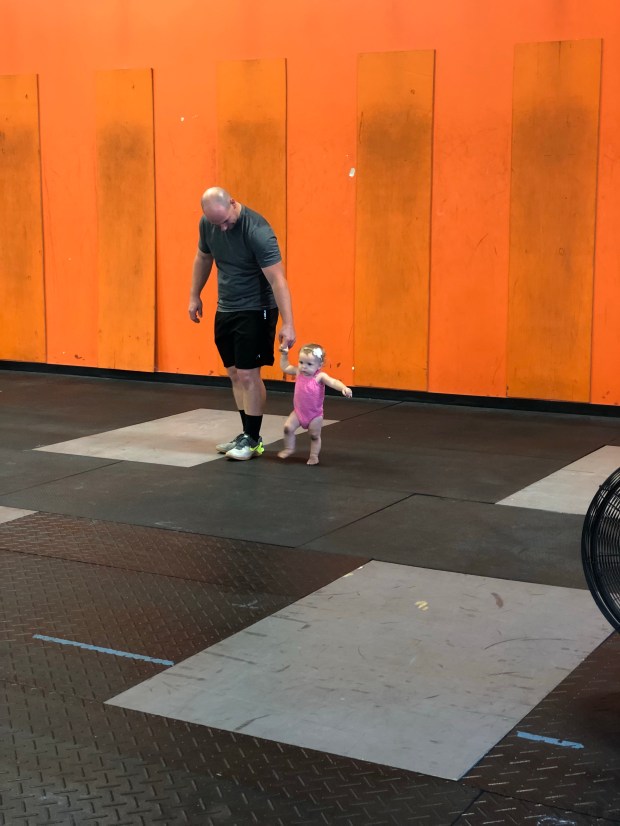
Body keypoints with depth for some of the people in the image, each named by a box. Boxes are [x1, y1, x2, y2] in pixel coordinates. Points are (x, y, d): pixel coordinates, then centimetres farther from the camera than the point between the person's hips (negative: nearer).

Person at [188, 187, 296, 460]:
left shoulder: (257, 231, -26)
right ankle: (247, 434, 20)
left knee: (248, 374, -7)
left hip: (254, 310, -7)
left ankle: (253, 439, 3)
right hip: (225, 309, 7)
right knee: (235, 374, 10)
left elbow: (278, 280, -28)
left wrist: (288, 325, -33)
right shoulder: (207, 223, -5)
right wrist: (194, 296, 16)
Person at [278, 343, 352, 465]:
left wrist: (344, 388, -55)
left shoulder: (320, 376, -22)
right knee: (288, 427, -6)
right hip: (298, 411, 4)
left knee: (314, 435, 9)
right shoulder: (298, 372, -6)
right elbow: (285, 368, 11)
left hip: (315, 414, -4)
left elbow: (333, 382, -37)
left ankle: (314, 456, 25)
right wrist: (284, 354, 3)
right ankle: (289, 449, 15)